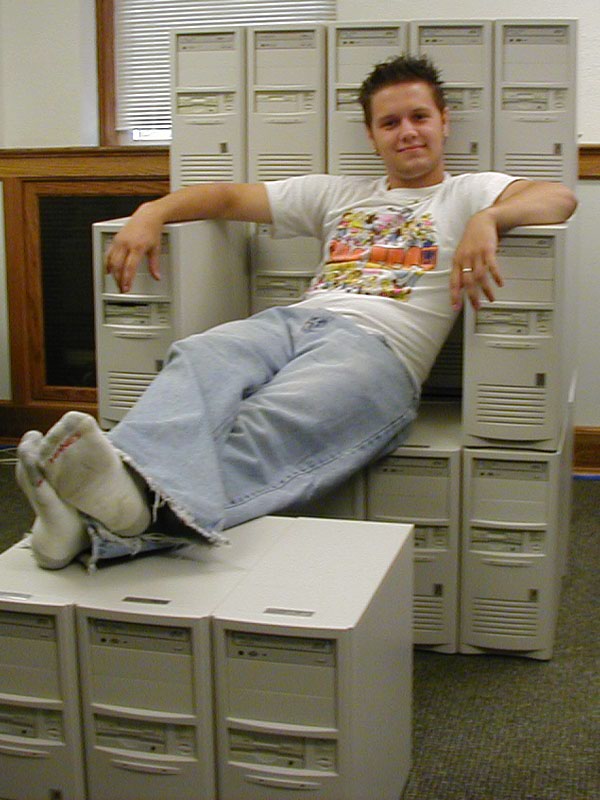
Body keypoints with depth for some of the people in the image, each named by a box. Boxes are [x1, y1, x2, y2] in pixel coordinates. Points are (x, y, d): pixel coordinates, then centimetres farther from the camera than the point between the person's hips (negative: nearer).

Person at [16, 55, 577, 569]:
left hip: (378, 344, -4)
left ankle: (149, 501, -65)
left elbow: (559, 198, 1)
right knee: (199, 359, -33)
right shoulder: (338, 194, 34)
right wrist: (151, 212, 12)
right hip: (294, 319, 5)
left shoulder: (468, 194, 21)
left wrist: (487, 219, -22)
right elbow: (231, 195, 31)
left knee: (276, 421, -38)